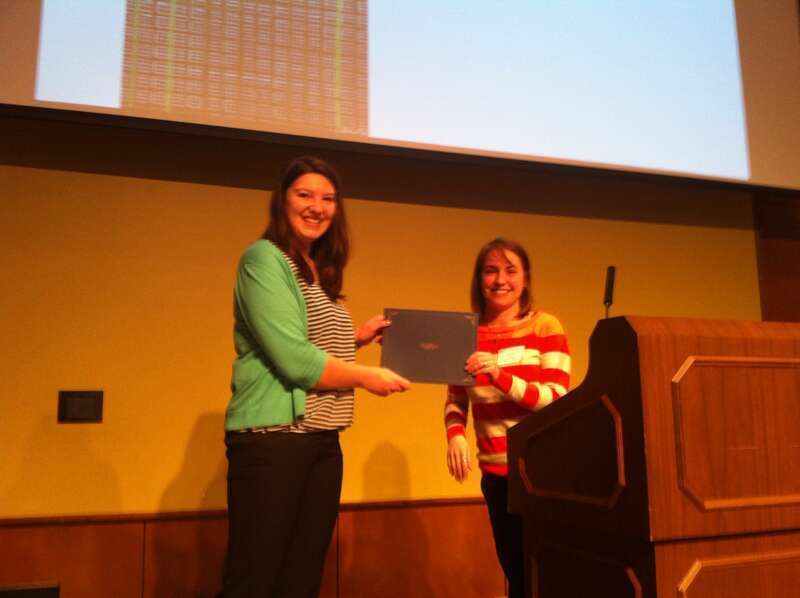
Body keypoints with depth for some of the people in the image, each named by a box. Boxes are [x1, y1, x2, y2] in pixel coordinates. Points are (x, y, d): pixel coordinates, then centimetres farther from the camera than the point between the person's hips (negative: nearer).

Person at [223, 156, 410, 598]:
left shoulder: (321, 271, 14)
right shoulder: (264, 259, -9)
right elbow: (294, 361, -18)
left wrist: (354, 340, 8)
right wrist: (367, 377, -7)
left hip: (323, 442, 8)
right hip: (272, 438, -8)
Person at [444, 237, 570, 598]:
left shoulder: (545, 327, -7)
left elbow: (558, 400, -13)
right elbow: (455, 400, 6)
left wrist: (502, 376, -27)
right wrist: (455, 434, -14)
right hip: (497, 474, 3)